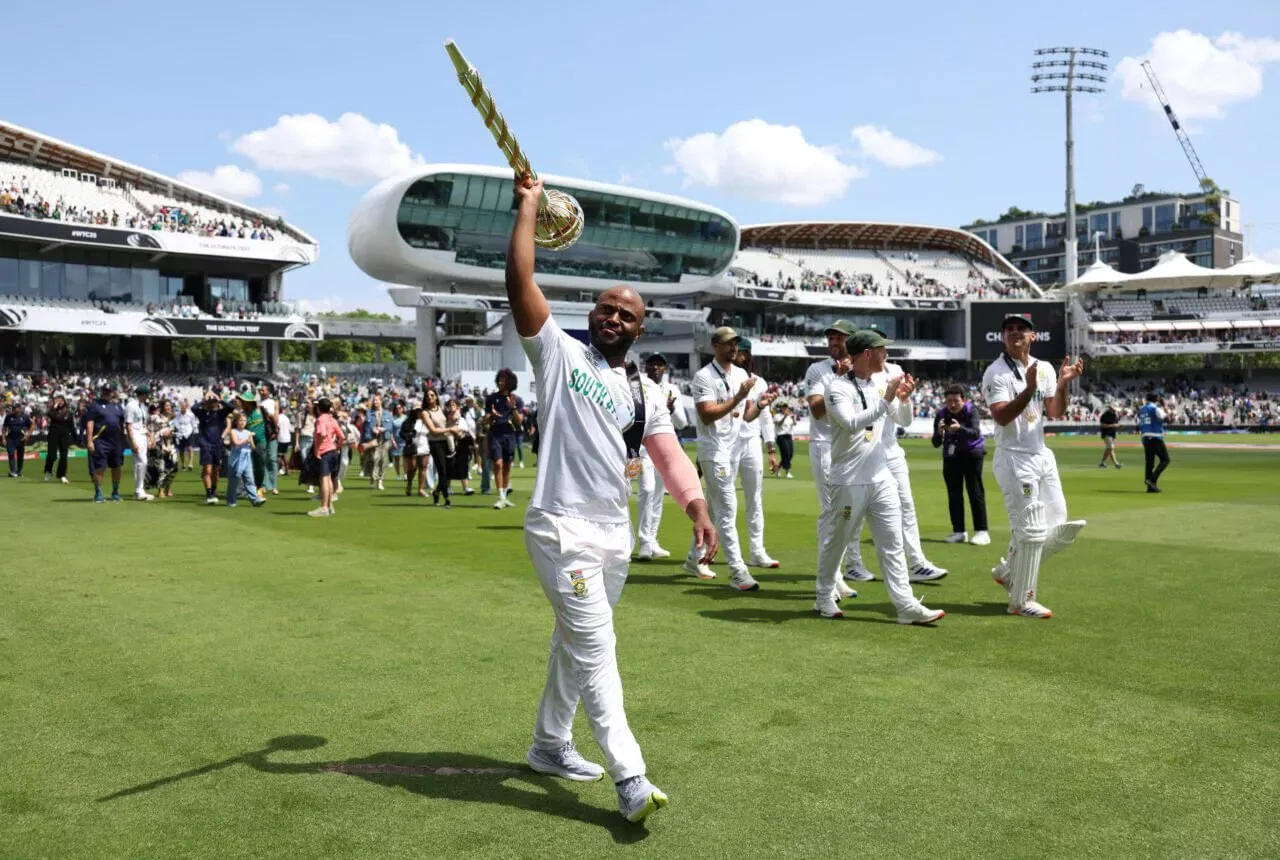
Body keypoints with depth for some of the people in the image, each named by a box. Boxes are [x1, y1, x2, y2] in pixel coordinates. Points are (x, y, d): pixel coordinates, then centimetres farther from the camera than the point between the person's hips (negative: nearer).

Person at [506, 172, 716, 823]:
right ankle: (629, 778, -7)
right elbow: (520, 285, -12)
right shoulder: (559, 353, -1)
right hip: (562, 528, -6)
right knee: (595, 647, -8)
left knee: (576, 641, 17)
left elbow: (670, 456, 2)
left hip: (616, 533, 6)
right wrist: (528, 209, -11)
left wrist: (697, 509, -13)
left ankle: (550, 745, 34)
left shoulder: (645, 393, 12)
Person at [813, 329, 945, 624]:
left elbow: (904, 420, 14)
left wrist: (904, 398, -6)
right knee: (835, 542, 7)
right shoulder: (838, 387, -11)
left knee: (893, 543, 3)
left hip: (881, 477, 6)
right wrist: (886, 399, -26)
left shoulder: (881, 384, 9)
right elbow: (852, 424, -26)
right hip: (848, 480, -6)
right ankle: (825, 598, 24)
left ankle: (906, 605, 3)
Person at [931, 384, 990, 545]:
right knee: (954, 494, 4)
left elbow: (975, 433, -35)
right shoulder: (941, 414, -14)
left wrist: (960, 428, -53)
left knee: (975, 492, -8)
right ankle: (959, 531, 11)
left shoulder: (971, 411, -19)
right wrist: (939, 432, -38)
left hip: (972, 454, -3)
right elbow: (936, 444, -16)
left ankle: (981, 531, -8)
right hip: (951, 456, 3)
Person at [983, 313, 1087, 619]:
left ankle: (1009, 570, 27)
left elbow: (1056, 413, 7)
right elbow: (1002, 417, -21)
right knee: (1031, 530, -8)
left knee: (1061, 529, 9)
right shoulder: (996, 373, -9)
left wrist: (1062, 384, -9)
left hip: (1043, 456, 8)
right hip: (1014, 459, -7)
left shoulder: (1045, 369, 11)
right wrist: (1029, 389, -30)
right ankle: (1021, 601, 4)